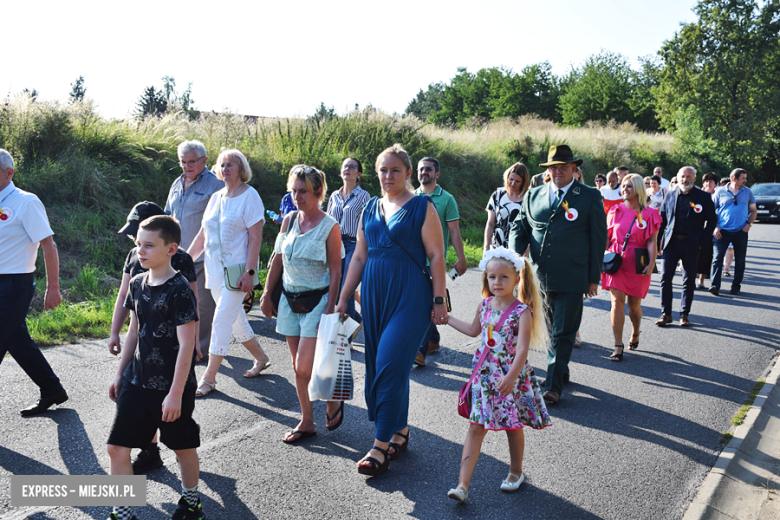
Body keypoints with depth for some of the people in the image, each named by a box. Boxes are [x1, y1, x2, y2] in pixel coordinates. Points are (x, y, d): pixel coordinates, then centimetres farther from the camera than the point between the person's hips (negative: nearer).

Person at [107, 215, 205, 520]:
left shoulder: (179, 290, -18)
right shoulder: (138, 284, 4)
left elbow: (186, 344, -18)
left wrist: (176, 393, -19)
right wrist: (120, 374, 16)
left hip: (171, 386, -6)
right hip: (137, 381, 6)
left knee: (183, 448, 13)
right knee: (117, 447, 4)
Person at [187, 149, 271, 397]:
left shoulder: (249, 196, -8)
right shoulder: (215, 197, 12)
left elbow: (255, 237, -13)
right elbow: (203, 235, 16)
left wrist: (249, 272, -20)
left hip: (237, 269, -7)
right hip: (215, 268, 7)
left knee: (222, 320, -8)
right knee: (236, 319, 14)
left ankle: (209, 378, 0)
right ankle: (261, 358, 33)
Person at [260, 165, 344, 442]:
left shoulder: (330, 226, -10)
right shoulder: (289, 220, 4)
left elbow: (335, 272, -10)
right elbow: (277, 259, 12)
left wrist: (329, 310, -14)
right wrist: (267, 294, 12)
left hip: (316, 300, -5)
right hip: (289, 299, 6)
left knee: (304, 368, -9)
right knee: (297, 367, 10)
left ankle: (333, 401, 20)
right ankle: (307, 421, 23)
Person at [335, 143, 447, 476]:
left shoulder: (422, 207, -3)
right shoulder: (370, 209, 13)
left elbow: (436, 256, -6)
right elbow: (359, 257, 16)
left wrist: (439, 300, -11)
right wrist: (343, 298, 13)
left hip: (410, 297, -6)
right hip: (374, 295, 6)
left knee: (391, 366, -10)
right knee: (379, 366, 10)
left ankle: (381, 446, -1)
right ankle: (400, 430, 27)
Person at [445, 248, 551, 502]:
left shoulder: (522, 311, -14)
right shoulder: (484, 305, 3)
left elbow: (522, 350, -22)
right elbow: (474, 330, 22)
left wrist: (511, 377, -34)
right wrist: (446, 318, 25)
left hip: (511, 378, -4)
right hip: (485, 375, 4)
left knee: (513, 426, 12)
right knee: (476, 427, 1)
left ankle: (516, 472, 37)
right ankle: (463, 484, 1)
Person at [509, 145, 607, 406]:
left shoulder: (590, 197, 1)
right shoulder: (533, 196, 11)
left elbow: (598, 238, 2)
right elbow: (519, 228, 15)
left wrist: (594, 277, -1)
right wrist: (515, 257, -5)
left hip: (571, 279, -4)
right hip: (540, 277, 4)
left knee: (563, 333, -2)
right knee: (550, 330, 16)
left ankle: (553, 385, 3)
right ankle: (561, 371, 34)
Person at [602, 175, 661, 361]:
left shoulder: (648, 213, 0)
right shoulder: (616, 210, 6)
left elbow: (652, 241, -4)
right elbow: (607, 237, 10)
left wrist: (651, 264, -13)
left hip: (637, 265, -1)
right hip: (616, 262, 1)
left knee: (634, 304, 8)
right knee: (617, 301, -8)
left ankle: (635, 333, 39)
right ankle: (618, 347, -5)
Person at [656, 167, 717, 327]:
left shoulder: (703, 197, 1)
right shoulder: (670, 196, 7)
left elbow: (712, 220, 3)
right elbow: (662, 219, 11)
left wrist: (702, 241, -5)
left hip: (691, 245, -1)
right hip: (671, 242, 2)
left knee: (689, 281, 7)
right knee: (665, 278, -2)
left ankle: (685, 314, 18)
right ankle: (666, 313, 7)